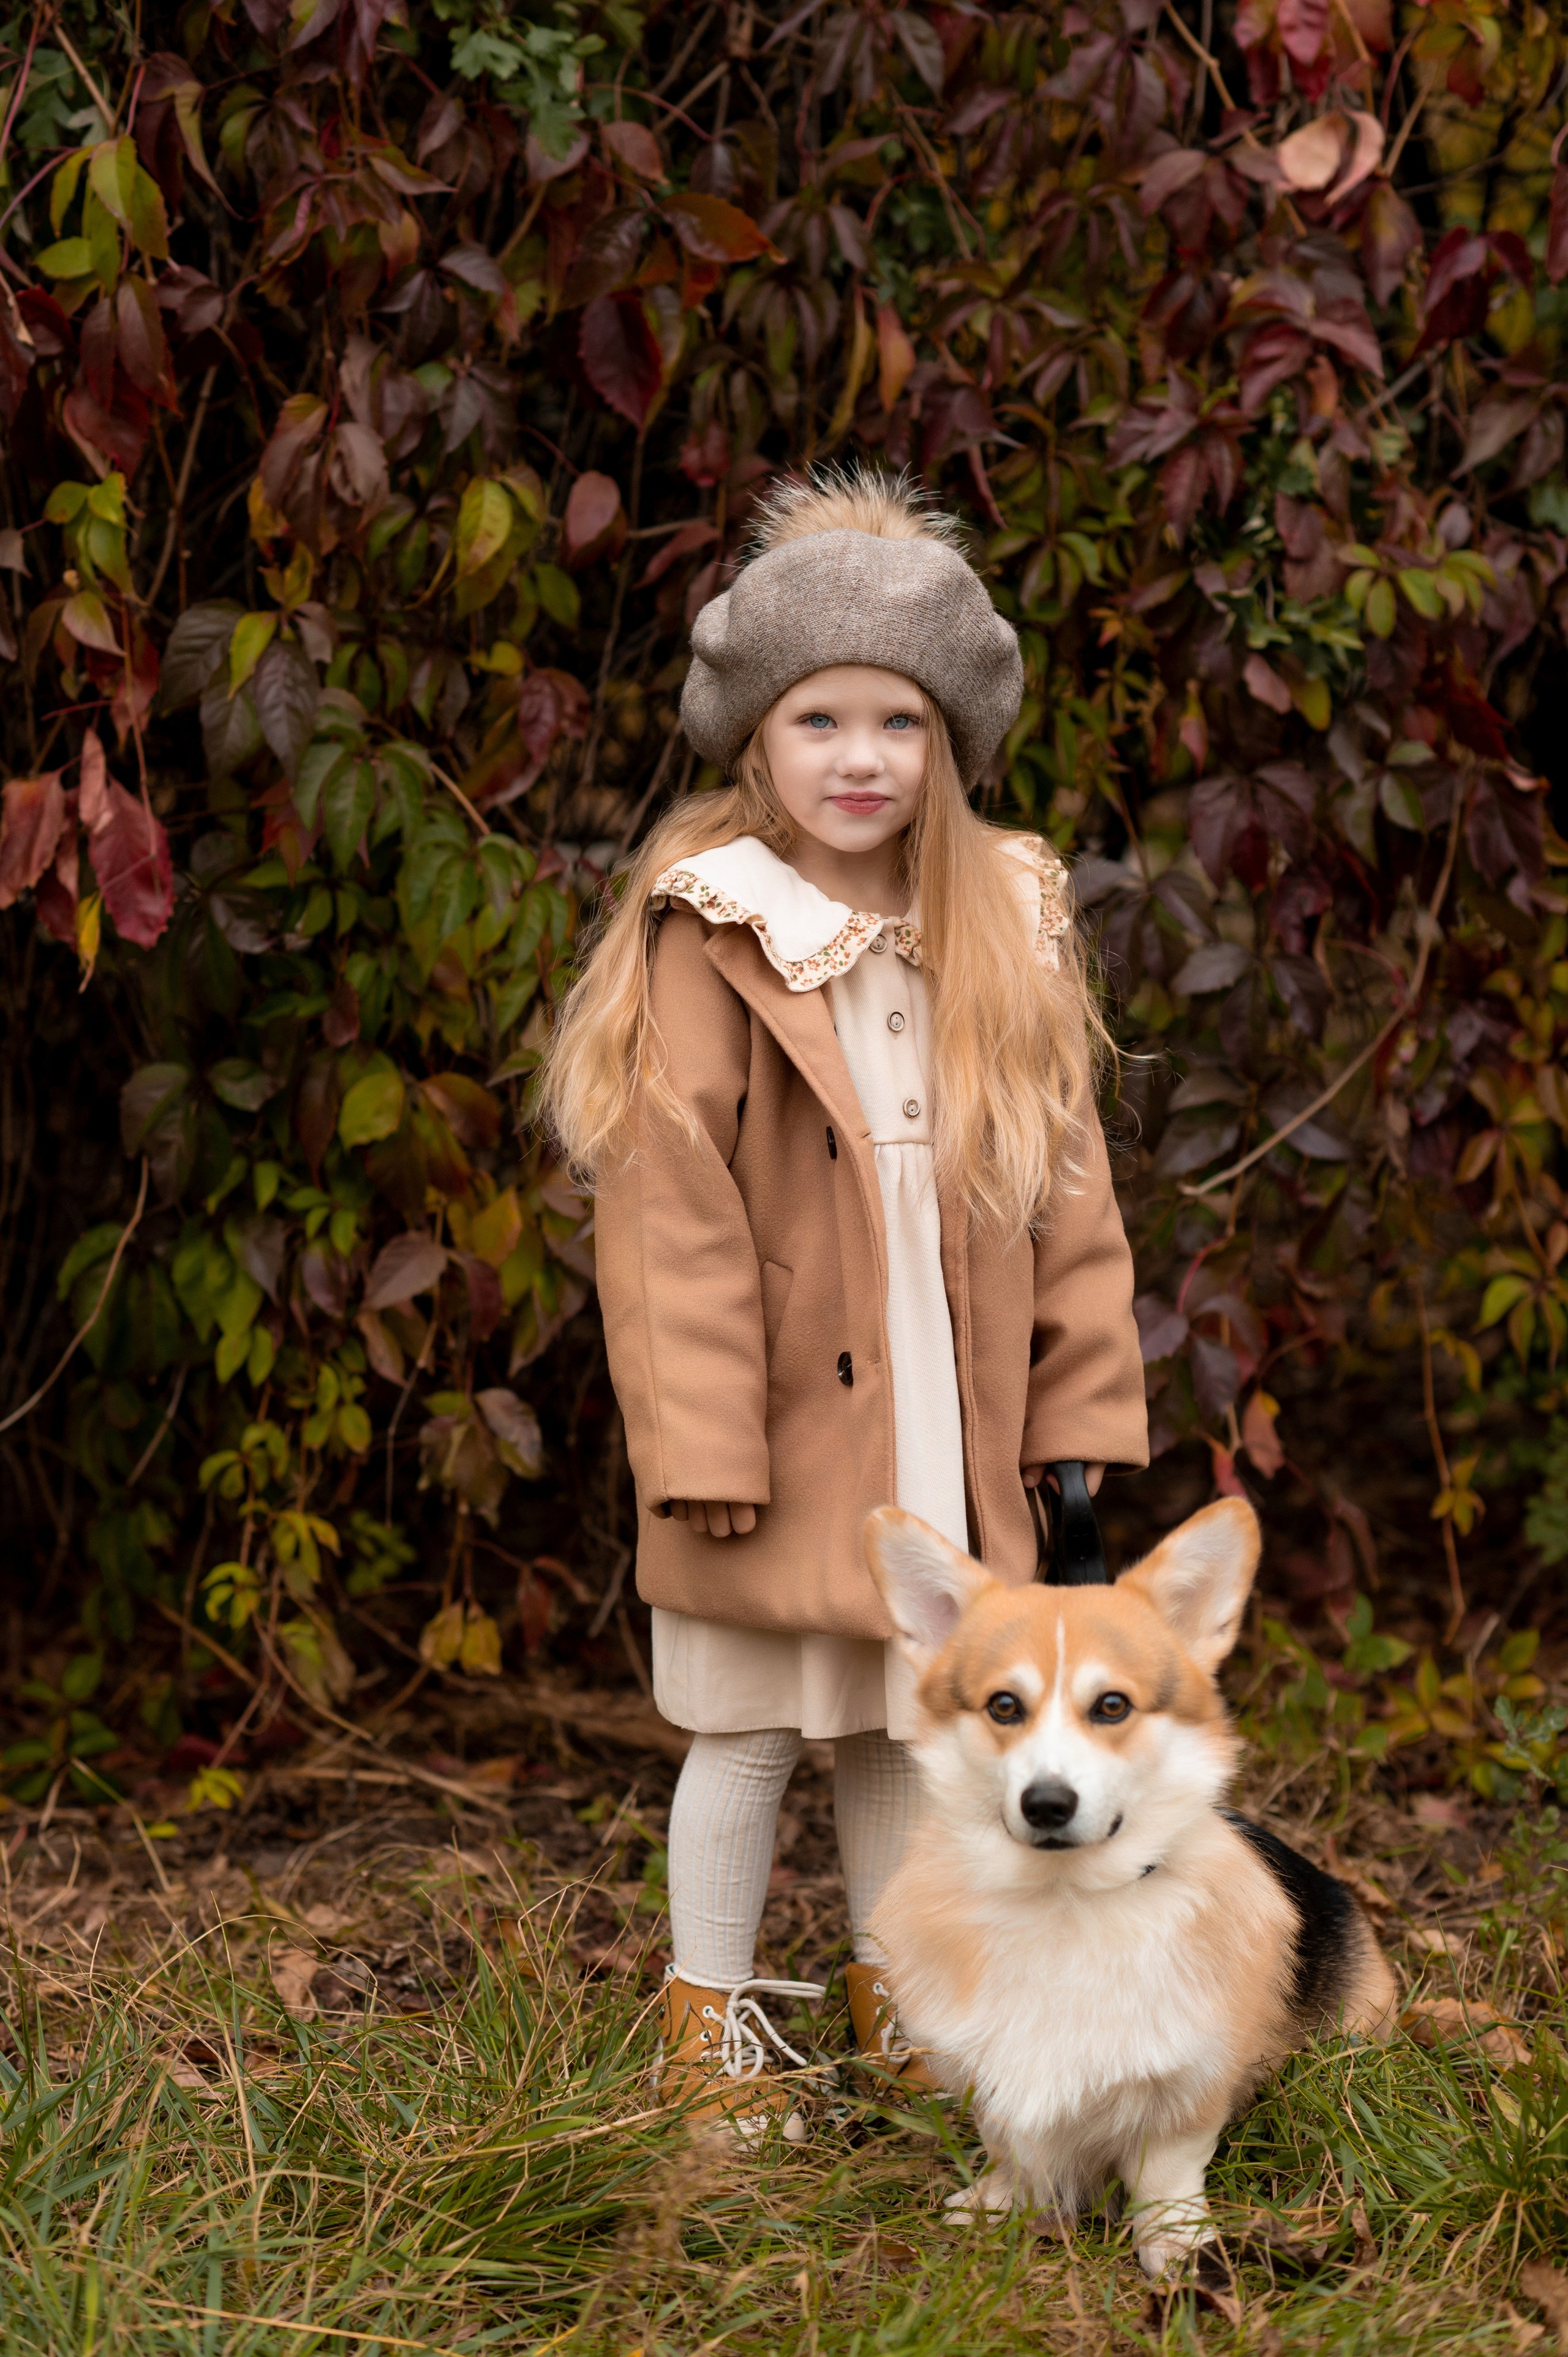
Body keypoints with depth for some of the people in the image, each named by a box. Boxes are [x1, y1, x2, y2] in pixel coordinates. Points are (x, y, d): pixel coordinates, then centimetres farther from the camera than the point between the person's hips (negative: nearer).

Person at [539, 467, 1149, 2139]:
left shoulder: (1008, 927, 6)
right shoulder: (711, 935, -10)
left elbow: (1065, 1183, 10)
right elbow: (671, 1205, -13)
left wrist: (1082, 1401, 6)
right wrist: (700, 1442, -17)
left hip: (944, 1421, 5)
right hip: (784, 1425, -4)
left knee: (911, 1720, 16)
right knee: (752, 1732, 4)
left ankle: (896, 1996, 32)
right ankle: (711, 2022, 19)